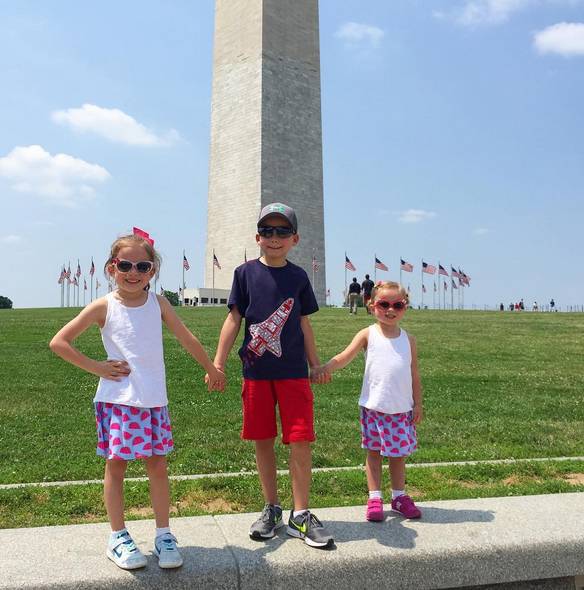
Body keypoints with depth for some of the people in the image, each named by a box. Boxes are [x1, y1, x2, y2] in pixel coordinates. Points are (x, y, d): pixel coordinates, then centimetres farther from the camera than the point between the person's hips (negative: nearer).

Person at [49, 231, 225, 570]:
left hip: (155, 401, 2)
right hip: (117, 401, -2)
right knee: (116, 466, 8)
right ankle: (119, 538, 23)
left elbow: (187, 339, 10)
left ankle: (164, 535, 20)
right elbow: (59, 342, -3)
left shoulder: (158, 303, 3)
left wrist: (212, 370, 16)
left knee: (158, 465, 7)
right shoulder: (104, 307, -4)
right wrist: (97, 368, -7)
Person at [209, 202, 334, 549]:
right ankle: (272, 509, 26)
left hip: (293, 371, 0)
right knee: (263, 441, 9)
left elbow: (304, 324, 11)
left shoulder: (298, 277, 6)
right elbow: (234, 319, 2)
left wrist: (316, 363, 13)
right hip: (256, 371, 0)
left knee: (301, 440, -3)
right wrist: (218, 363, -3)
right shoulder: (246, 273, 2)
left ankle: (300, 515, 13)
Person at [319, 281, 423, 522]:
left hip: (402, 409, 2)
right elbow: (344, 357, -13)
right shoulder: (368, 335, -3)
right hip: (373, 407, -2)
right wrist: (325, 368, -32)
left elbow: (414, 375, 11)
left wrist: (418, 404, 8)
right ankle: (374, 498, 21)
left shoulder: (408, 340, 6)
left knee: (399, 453, 13)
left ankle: (399, 496, 30)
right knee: (374, 452, 9)